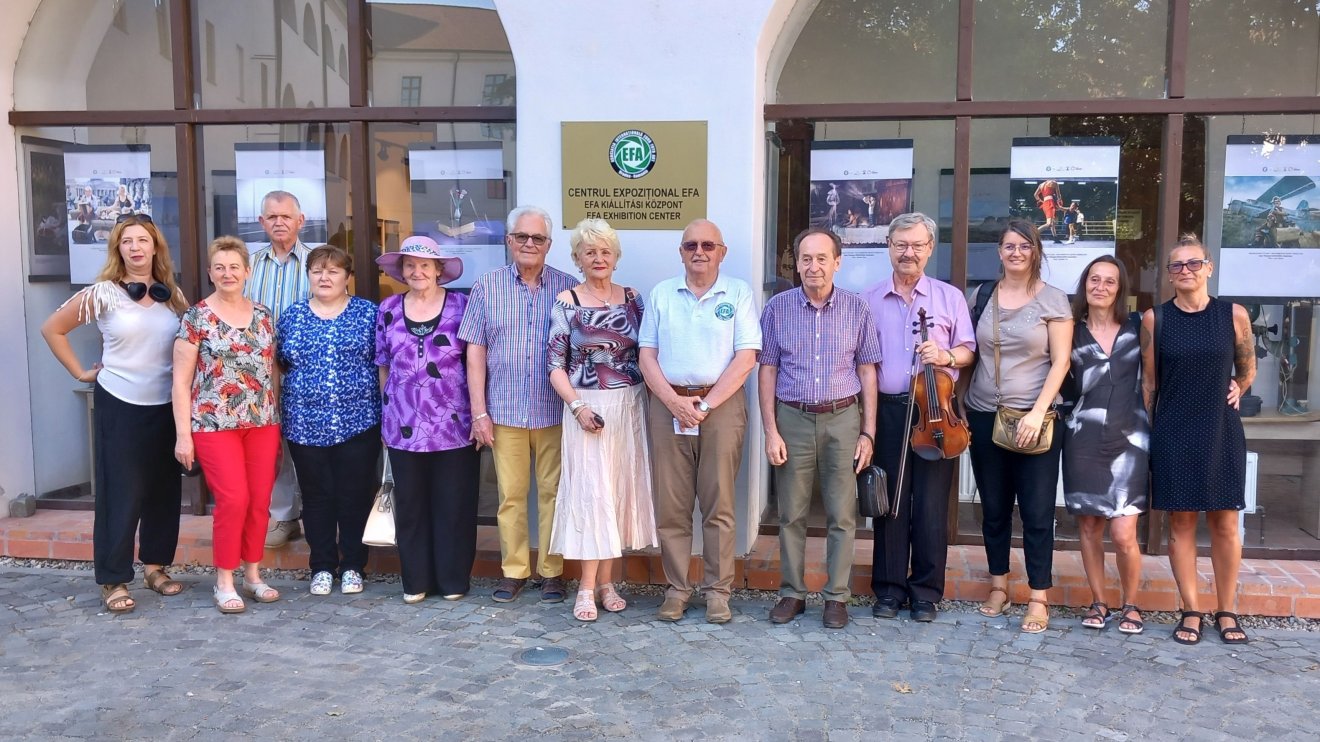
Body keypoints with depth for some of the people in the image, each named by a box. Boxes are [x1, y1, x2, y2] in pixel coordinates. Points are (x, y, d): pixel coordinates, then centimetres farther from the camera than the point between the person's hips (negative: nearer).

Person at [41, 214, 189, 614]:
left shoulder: (173, 294, 4)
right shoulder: (103, 292, -6)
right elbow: (52, 329, 1)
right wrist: (81, 372, -1)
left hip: (166, 405, 4)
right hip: (119, 404, -4)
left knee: (164, 489, 10)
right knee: (121, 492, 1)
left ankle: (156, 565, 26)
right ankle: (113, 579, 11)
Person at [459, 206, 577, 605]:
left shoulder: (568, 288, 2)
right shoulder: (487, 287, 4)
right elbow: (475, 351, 3)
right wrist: (479, 412, -1)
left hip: (554, 411, 0)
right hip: (504, 411, 1)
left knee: (553, 492, 6)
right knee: (510, 494, 7)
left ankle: (552, 571, 18)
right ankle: (514, 569, 20)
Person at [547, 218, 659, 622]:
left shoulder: (633, 299, 7)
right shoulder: (566, 303, -2)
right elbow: (555, 364, -4)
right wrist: (578, 406, -15)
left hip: (630, 406, 3)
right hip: (588, 407, -3)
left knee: (623, 491, 6)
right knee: (591, 492, -3)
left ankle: (608, 581, 18)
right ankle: (588, 587, 7)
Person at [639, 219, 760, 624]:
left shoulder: (739, 293, 3)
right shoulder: (661, 294, 11)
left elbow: (746, 357, -4)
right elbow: (647, 354, 7)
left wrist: (705, 405, -11)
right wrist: (673, 401, -8)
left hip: (721, 404, -2)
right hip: (668, 405, 2)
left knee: (719, 503, 1)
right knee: (671, 504, 3)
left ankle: (718, 590, 11)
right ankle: (676, 588, 14)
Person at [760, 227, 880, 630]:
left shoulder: (856, 308, 1)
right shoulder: (777, 308, 1)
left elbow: (867, 372, 5)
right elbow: (767, 371, 2)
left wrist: (868, 432, 0)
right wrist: (770, 431, -4)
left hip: (843, 419, 0)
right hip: (793, 419, 0)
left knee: (842, 515, 4)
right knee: (791, 514, 7)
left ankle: (837, 596, 16)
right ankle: (792, 593, 20)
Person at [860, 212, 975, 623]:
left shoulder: (950, 297, 7)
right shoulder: (869, 300, 8)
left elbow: (968, 350, 10)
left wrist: (946, 356, -13)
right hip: (887, 410, 1)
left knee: (931, 504, 2)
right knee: (889, 500, 5)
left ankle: (926, 591, 15)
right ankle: (889, 588, 16)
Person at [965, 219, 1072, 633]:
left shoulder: (1053, 300, -1)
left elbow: (1060, 361, -5)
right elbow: (970, 354, 10)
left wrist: (1037, 412, -15)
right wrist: (962, 406, 3)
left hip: (1034, 419, -3)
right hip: (985, 416, 3)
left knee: (1037, 511, 0)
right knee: (994, 507, 11)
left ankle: (1039, 599, 10)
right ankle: (998, 586, 24)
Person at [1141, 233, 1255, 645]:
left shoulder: (1234, 314, 0)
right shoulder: (1155, 319, -1)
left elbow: (1247, 369, 16)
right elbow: (1148, 382, 4)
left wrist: (1236, 388, -1)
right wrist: (1142, 434, 4)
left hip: (1221, 431, 1)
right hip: (1173, 434, 0)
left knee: (1225, 523, 5)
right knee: (1180, 522, 4)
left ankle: (1227, 612, 19)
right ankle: (1191, 612, 14)